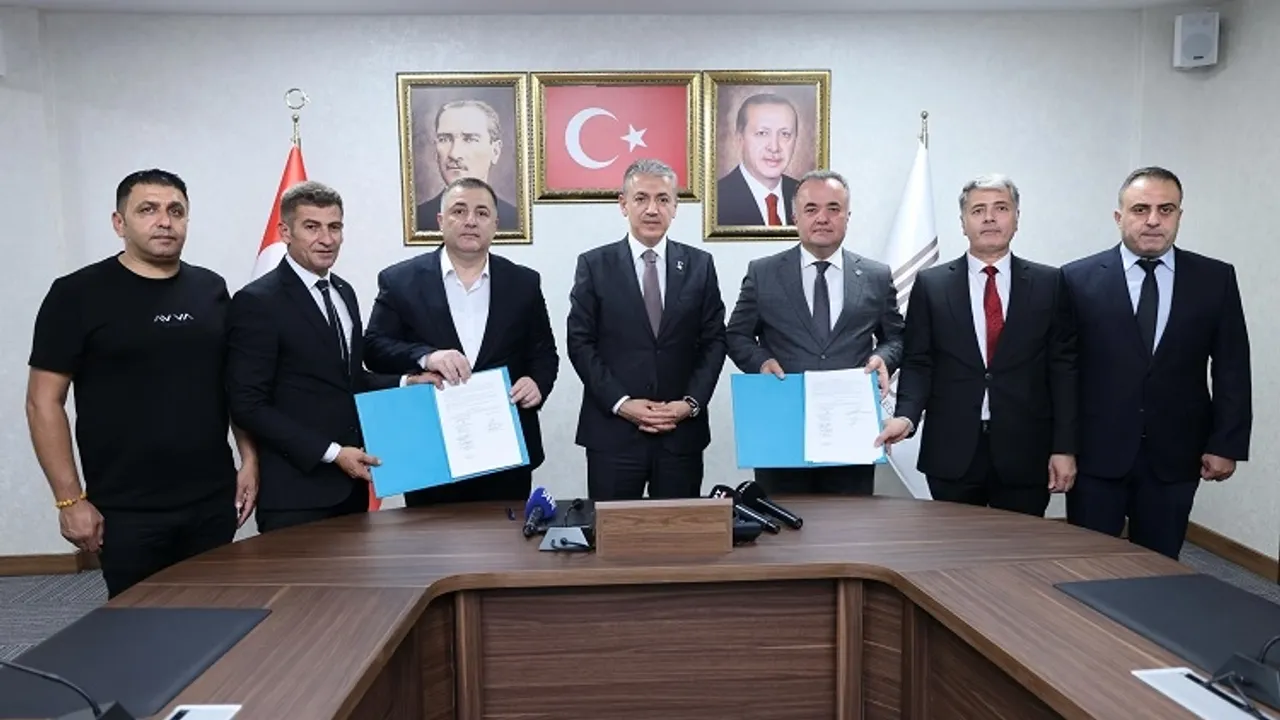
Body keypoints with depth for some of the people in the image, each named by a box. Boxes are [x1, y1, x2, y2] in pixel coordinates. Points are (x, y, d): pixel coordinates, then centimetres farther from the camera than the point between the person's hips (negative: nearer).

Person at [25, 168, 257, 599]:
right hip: (127, 510, -3)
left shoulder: (211, 290, 7)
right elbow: (44, 401, -5)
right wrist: (69, 499, -8)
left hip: (214, 500, 3)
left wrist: (249, 459, 5)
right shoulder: (78, 294, -5)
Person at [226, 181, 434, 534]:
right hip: (296, 489, -7)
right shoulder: (257, 301, -12)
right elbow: (248, 405, -15)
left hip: (350, 483, 7)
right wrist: (331, 453, -17)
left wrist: (405, 383, 1)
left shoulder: (344, 292, 11)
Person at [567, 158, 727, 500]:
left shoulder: (700, 264, 7)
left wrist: (691, 403, -7)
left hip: (683, 430, 2)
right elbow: (580, 342, -1)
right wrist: (621, 403, -11)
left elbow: (714, 340, 6)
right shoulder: (594, 265, 2)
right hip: (612, 429, -1)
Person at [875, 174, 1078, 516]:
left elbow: (1063, 367, 2)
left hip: (1025, 452, 1)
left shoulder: (1049, 283, 4)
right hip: (951, 451, 0)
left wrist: (1064, 446, -2)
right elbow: (918, 363, 2)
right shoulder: (930, 284, 3)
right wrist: (906, 416, -16)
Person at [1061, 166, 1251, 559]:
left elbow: (1232, 369, 5)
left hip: (1175, 456, 2)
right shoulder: (1078, 278, -2)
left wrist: (1226, 444, 0)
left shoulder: (1216, 279, 3)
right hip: (1096, 453, -1)